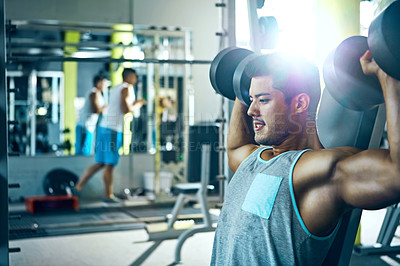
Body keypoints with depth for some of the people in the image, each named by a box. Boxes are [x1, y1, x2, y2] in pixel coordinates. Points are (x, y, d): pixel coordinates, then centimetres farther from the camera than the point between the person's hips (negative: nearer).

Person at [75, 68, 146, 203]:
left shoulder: (115, 89, 21)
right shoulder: (127, 88, -6)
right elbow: (126, 110, -16)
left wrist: (134, 103, 25)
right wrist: (138, 104, 0)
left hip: (104, 126, 9)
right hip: (113, 130, -9)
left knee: (100, 163, 13)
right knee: (109, 164, -1)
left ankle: (78, 186, 12)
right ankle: (108, 195, 6)